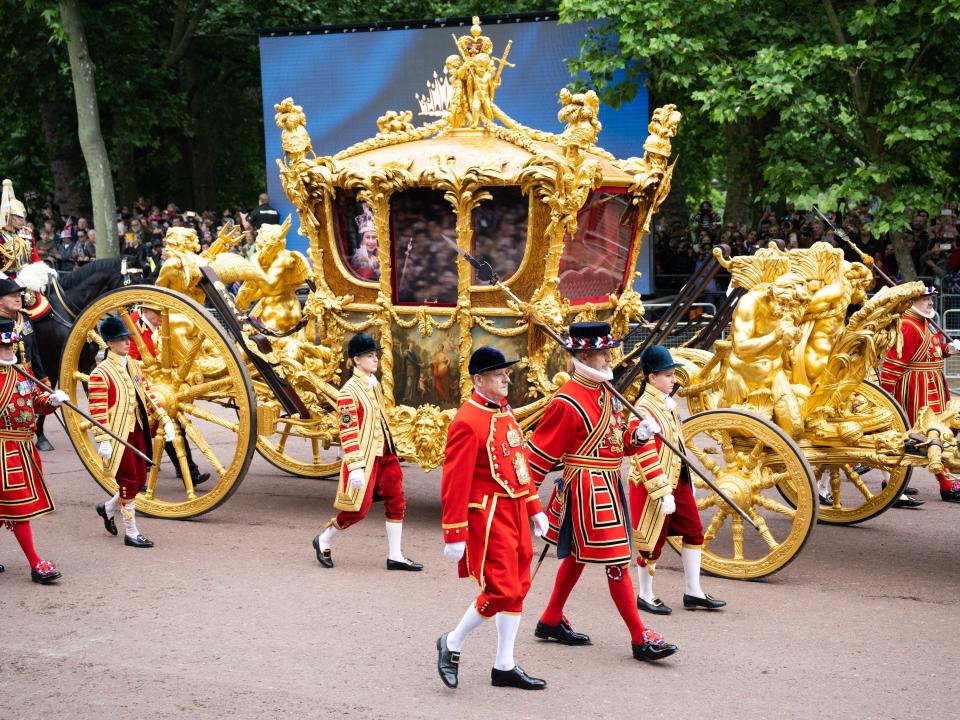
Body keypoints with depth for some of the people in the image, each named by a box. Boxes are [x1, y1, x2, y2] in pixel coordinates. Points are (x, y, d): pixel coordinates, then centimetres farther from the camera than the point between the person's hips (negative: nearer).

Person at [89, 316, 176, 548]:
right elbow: (97, 411, -17)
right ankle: (131, 533, 9)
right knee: (129, 482, -2)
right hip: (118, 435, -8)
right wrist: (103, 441, -22)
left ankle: (108, 508, 36)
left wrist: (165, 420, 7)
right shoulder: (100, 373, -13)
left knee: (140, 480, 12)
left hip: (138, 431, 8)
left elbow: (147, 395, 15)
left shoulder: (134, 366, 10)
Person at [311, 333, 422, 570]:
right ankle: (323, 540, 19)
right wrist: (355, 467, -23)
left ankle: (395, 556, 11)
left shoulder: (374, 385, 12)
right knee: (359, 508, -3)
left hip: (385, 453, 8)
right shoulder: (348, 392, -15)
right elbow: (347, 432, -19)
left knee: (396, 502, 5)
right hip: (365, 457, -8)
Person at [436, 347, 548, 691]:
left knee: (518, 588, 10)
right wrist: (454, 535, -18)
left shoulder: (506, 412, 12)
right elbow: (455, 482, -17)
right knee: (501, 591, -9)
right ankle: (452, 644, 12)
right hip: (489, 517, -9)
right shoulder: (467, 422, -16)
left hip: (515, 513, 9)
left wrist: (535, 508, 17)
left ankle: (504, 667, 19)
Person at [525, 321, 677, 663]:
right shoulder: (568, 402, -18)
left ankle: (551, 622, 32)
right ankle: (640, 639, -1)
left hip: (606, 485, 10)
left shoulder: (605, 391, 9)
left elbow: (617, 442, 17)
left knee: (577, 555, 19)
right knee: (616, 561, -6)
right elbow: (541, 450, -15)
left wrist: (637, 435, -5)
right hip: (587, 489, -10)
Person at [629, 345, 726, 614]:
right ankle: (644, 596, 19)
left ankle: (693, 592, 22)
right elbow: (645, 457, -24)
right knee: (653, 540, 3)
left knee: (694, 531, 12)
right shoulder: (645, 410, -20)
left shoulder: (668, 403, 9)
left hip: (677, 480, 9)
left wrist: (688, 478, 21)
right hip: (654, 485, -9)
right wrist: (663, 493, -25)